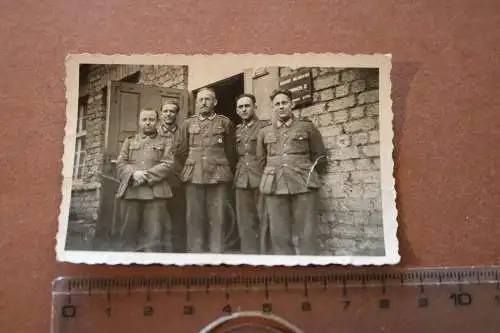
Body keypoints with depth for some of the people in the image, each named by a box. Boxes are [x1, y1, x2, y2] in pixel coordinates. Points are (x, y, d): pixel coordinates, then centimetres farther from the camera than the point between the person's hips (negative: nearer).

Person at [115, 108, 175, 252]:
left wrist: (147, 175, -13)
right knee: (129, 229, 8)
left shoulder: (164, 142, 10)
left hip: (155, 191, -2)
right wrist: (134, 174, -13)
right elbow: (120, 163, 7)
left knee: (153, 231, -2)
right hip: (131, 191, 2)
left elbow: (167, 164, -2)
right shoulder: (129, 141, 16)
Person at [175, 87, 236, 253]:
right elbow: (182, 152, 16)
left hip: (218, 177, -1)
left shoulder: (226, 123, 8)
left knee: (218, 218, -1)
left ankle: (217, 253, 4)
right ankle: (195, 252, 9)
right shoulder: (187, 124, 13)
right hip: (194, 177, 2)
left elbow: (231, 153, 12)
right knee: (194, 218, 3)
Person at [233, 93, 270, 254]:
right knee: (246, 224, 7)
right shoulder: (237, 130, 18)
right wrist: (236, 174, 11)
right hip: (242, 181, 5)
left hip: (262, 179, -5)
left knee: (265, 222, -4)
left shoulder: (266, 126, 2)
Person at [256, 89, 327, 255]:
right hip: (275, 187, 2)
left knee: (305, 234, -2)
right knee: (279, 235, 2)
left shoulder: (307, 127, 9)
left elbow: (320, 156, 13)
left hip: (304, 186, -2)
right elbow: (261, 160, 21)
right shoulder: (264, 132, 15)